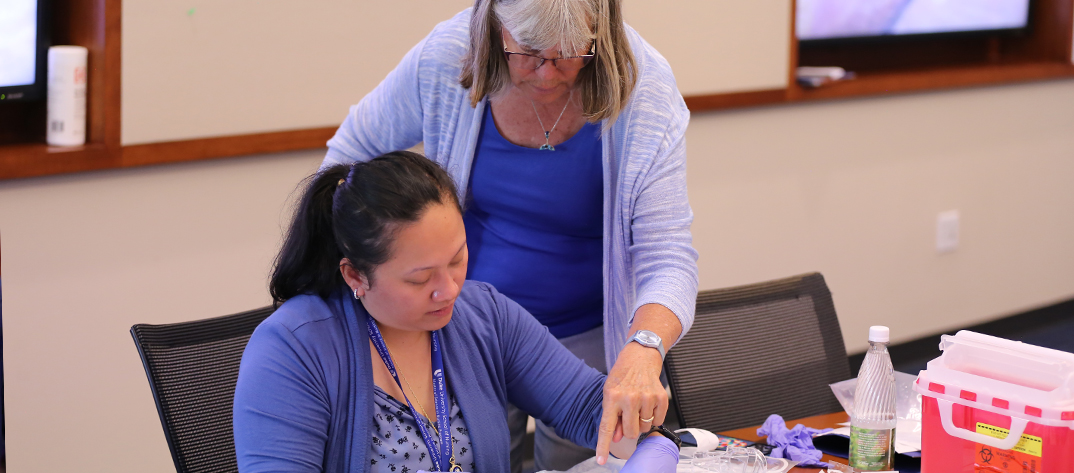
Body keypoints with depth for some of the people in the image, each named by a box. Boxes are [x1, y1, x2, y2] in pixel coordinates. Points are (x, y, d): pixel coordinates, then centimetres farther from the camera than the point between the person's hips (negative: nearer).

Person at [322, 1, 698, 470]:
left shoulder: (645, 93, -25)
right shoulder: (444, 58, -21)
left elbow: (667, 254, -29)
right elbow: (352, 152, -3)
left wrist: (643, 349, -49)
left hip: (586, 336, -1)